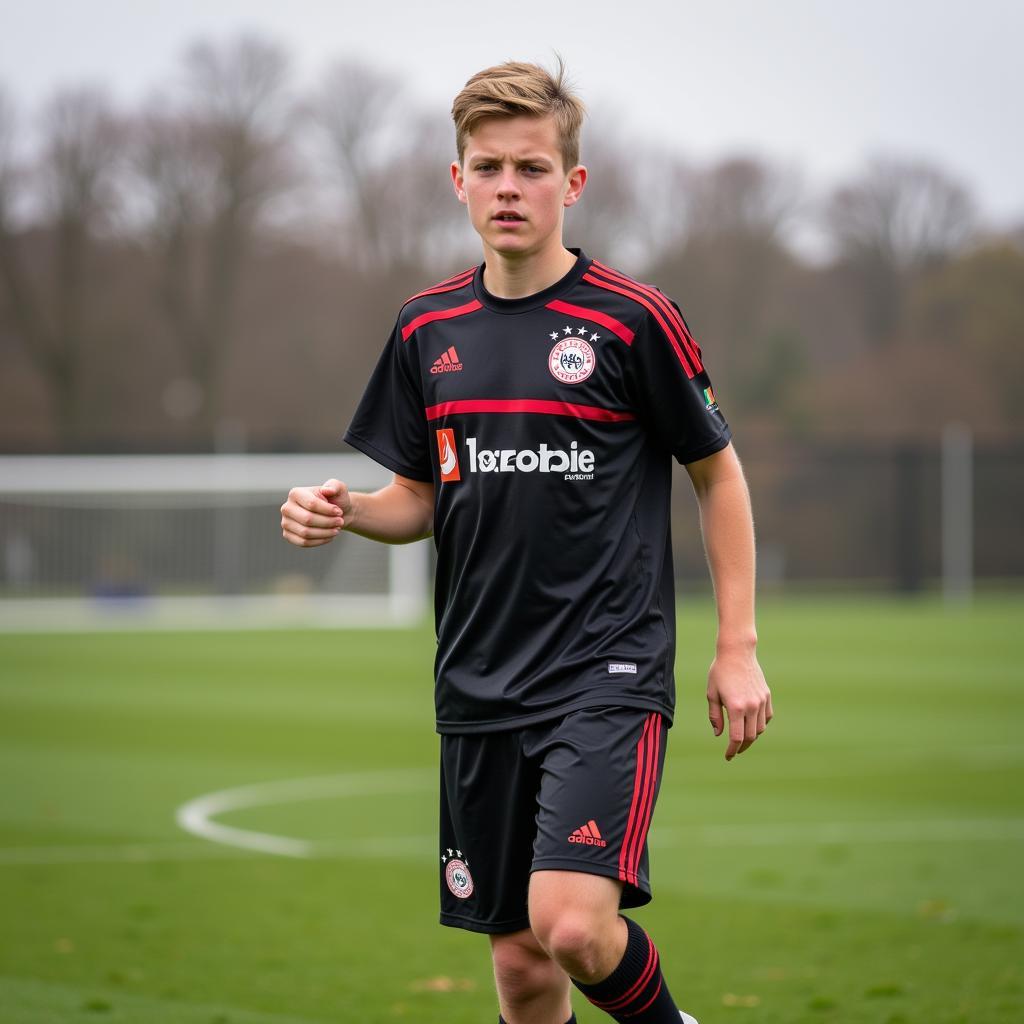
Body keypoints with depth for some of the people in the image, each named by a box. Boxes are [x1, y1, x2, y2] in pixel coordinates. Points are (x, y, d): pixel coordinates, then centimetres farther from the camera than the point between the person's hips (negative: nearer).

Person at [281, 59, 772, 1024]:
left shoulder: (631, 319, -5)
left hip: (609, 672, -5)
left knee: (574, 926, -21)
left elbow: (718, 474, 4)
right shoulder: (427, 328, 8)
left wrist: (737, 646, 0)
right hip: (479, 687, 5)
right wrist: (344, 510, -5)